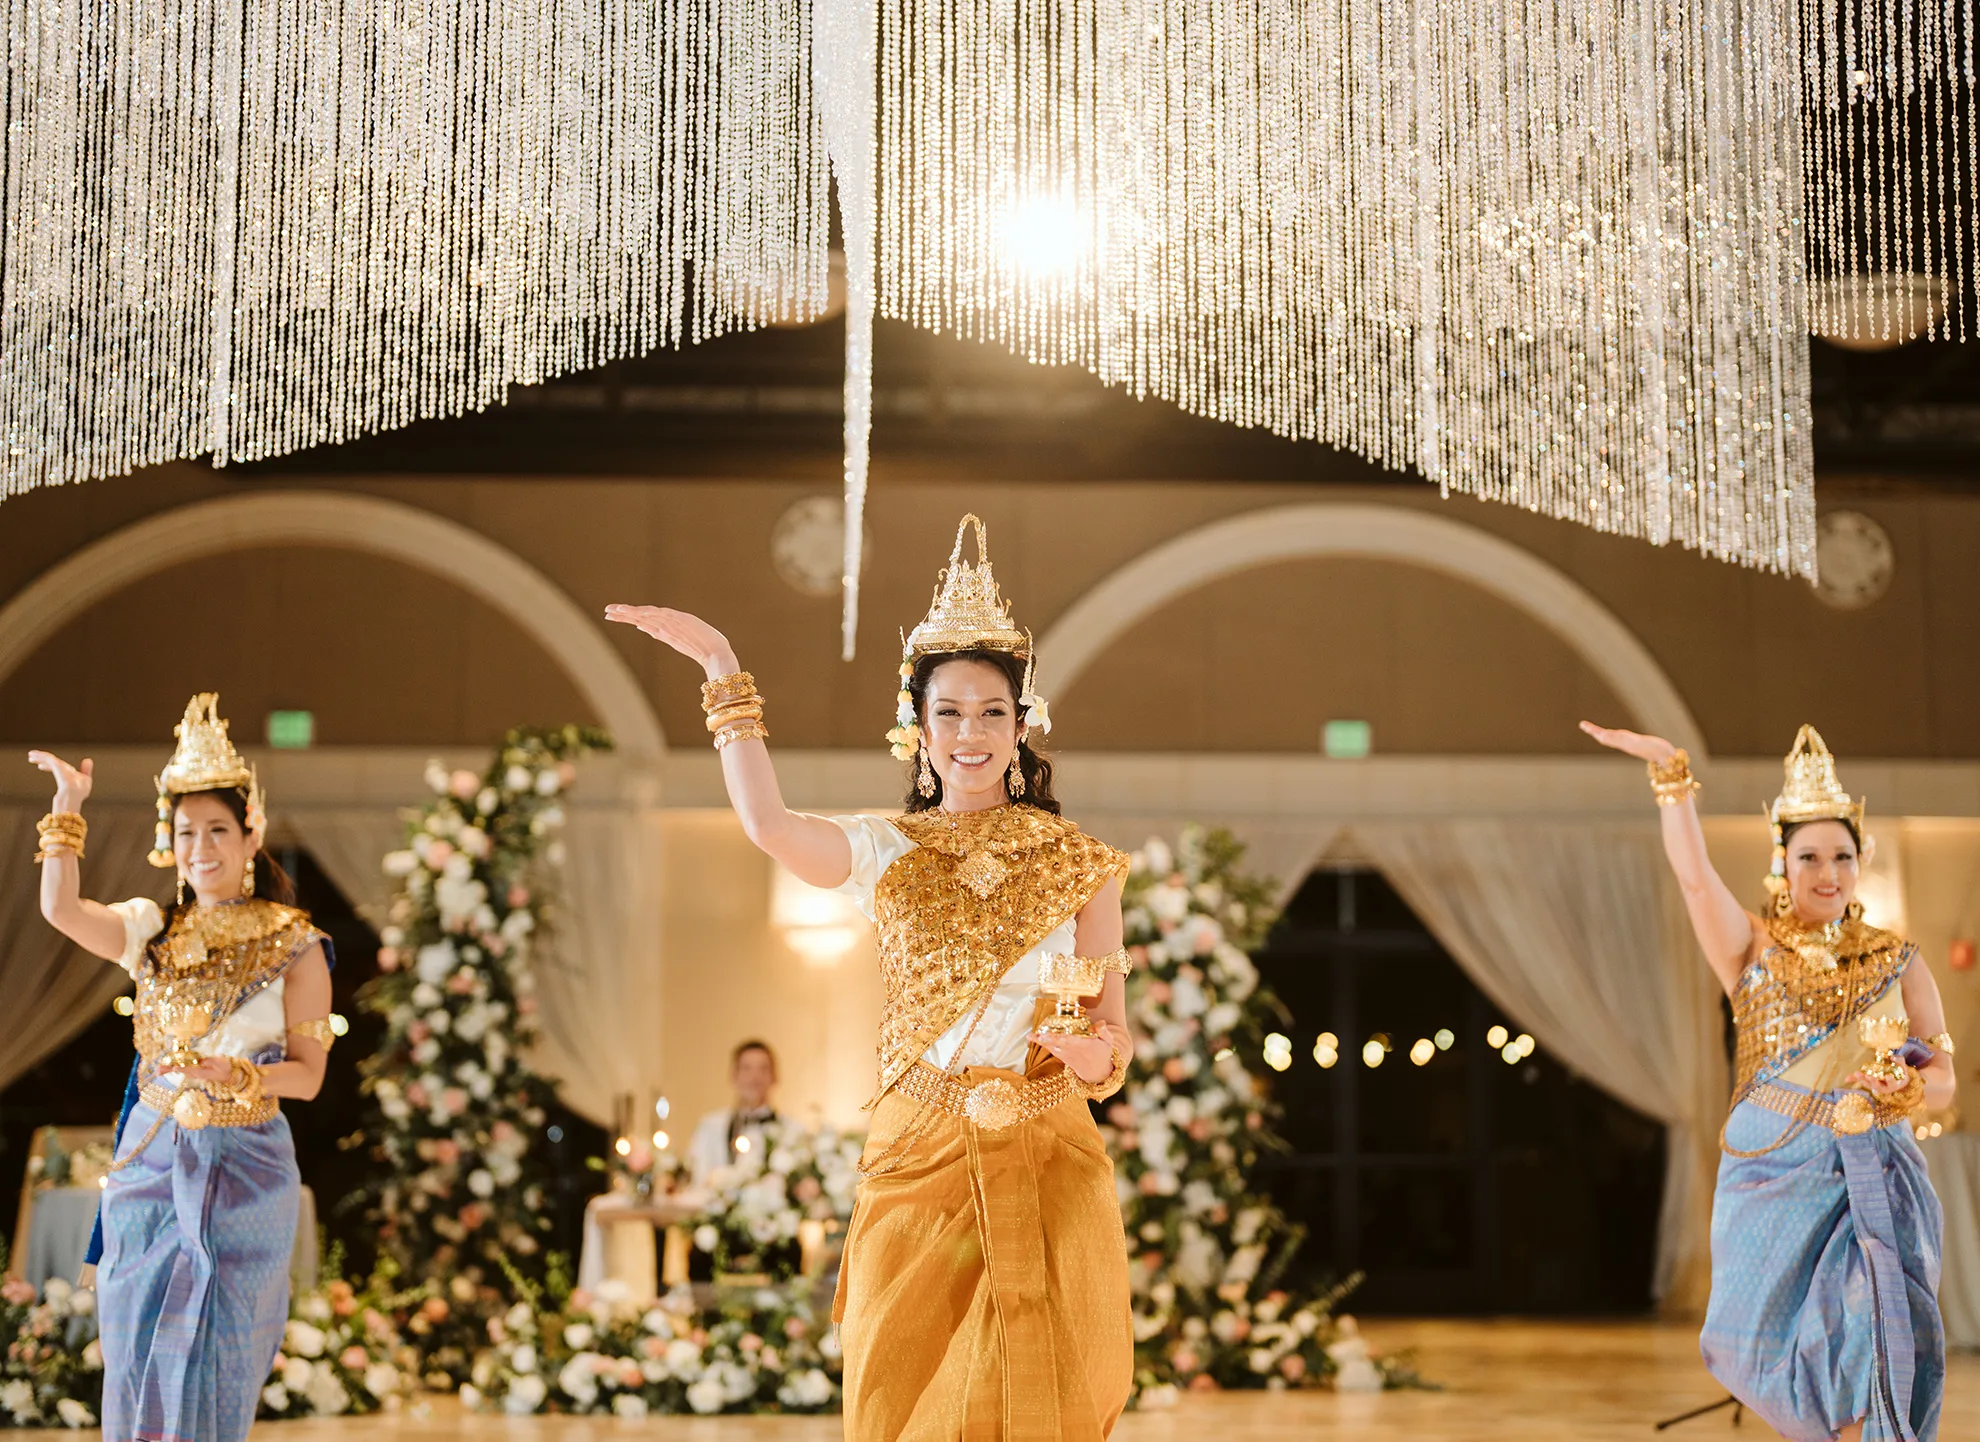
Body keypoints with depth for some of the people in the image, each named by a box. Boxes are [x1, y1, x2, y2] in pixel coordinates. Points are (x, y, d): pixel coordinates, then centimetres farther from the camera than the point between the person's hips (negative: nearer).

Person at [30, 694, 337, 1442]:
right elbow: (60, 908, -12)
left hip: (242, 1168, -3)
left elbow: (308, 1073, -6)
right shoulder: (152, 931, 5)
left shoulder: (294, 946, -4)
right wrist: (67, 808, -13)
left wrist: (229, 1074, -22)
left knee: (211, 1354, 0)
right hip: (150, 1159, 3)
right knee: (137, 1345, 6)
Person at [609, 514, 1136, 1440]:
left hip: (1049, 1164, 0)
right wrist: (723, 671, -16)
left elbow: (1115, 1031, 6)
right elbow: (768, 824, -17)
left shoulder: (1077, 865, 5)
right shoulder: (886, 856, 3)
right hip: (918, 1161, 0)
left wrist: (1097, 1054, -18)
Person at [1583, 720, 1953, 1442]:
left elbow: (1942, 1080, 5)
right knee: (1776, 1342, 3)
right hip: (1774, 1171, 0)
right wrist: (1671, 772, -21)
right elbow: (1693, 872, -13)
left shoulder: (1898, 963, 5)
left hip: (1873, 1178, 0)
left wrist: (1899, 1088, -17)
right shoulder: (1754, 950, 3)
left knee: (1868, 1342, -8)